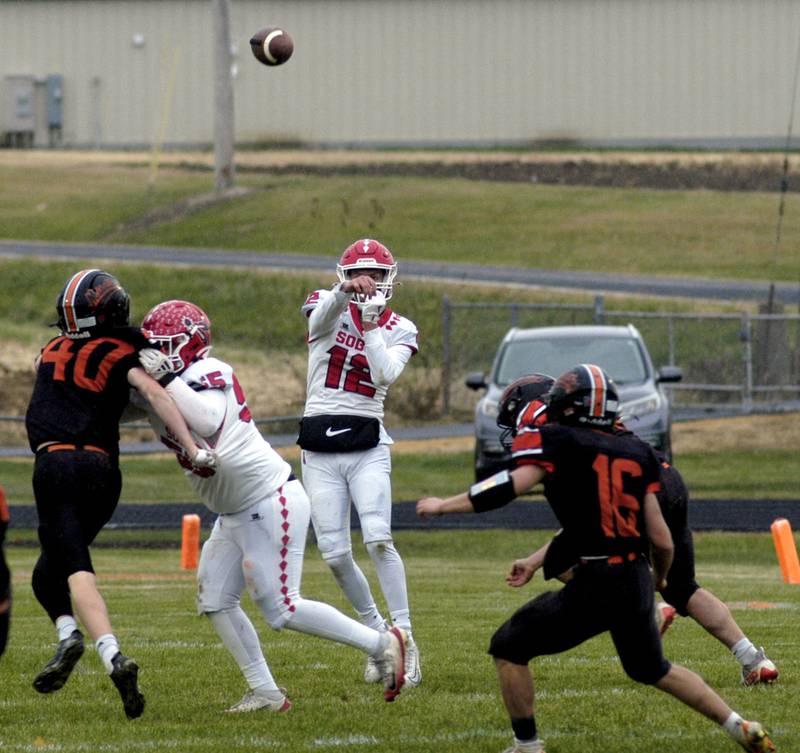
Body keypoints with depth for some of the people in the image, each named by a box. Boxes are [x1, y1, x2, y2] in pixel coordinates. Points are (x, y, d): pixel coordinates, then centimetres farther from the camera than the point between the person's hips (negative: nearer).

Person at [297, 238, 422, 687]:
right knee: (335, 555, -1)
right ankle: (377, 631, 19)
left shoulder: (399, 330, 5)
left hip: (368, 447, -1)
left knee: (378, 539, -19)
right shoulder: (328, 308, 3)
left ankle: (404, 635, -13)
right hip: (319, 449, 1)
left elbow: (385, 375, -14)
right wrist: (343, 292, -44)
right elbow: (320, 317, -24)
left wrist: (371, 326, -19)